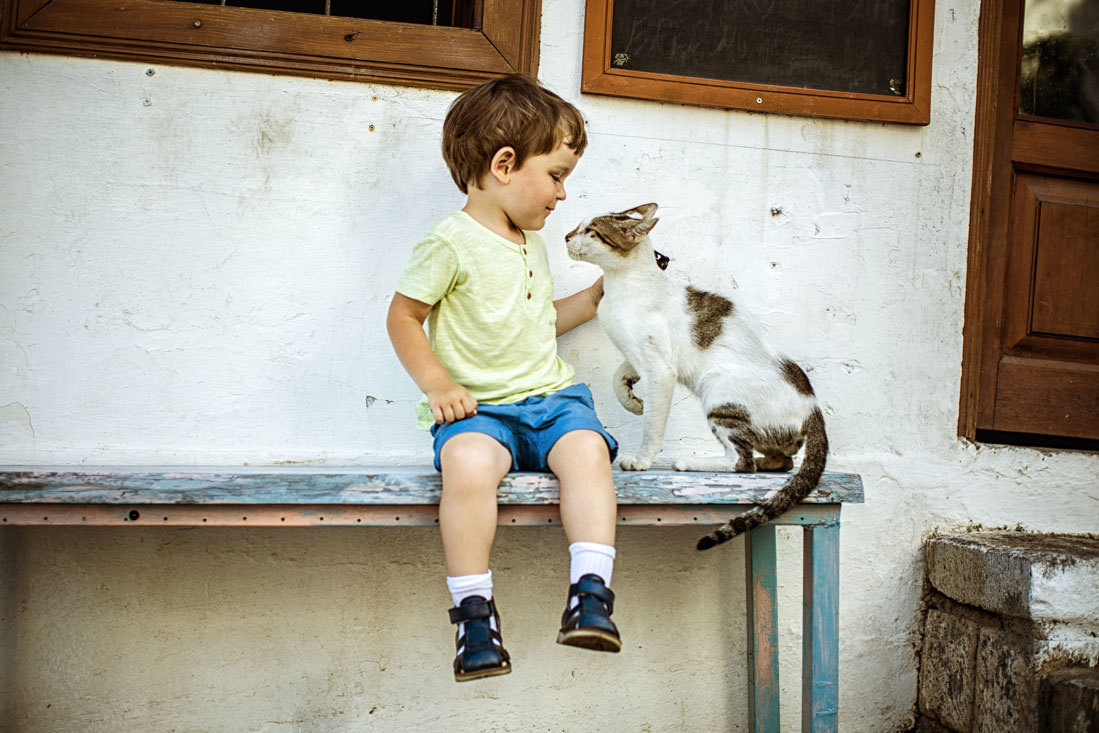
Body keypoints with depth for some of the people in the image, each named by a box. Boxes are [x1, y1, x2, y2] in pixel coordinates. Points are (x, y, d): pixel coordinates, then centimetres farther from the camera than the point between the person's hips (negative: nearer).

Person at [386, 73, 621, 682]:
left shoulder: (532, 244, 20)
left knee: (587, 448, -27)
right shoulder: (451, 244, -5)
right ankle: (474, 613, -25)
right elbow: (403, 317, -1)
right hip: (479, 406, -5)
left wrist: (593, 297, 24)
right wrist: (438, 386, -11)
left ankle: (590, 595, -27)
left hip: (551, 396, 6)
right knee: (469, 462, -37)